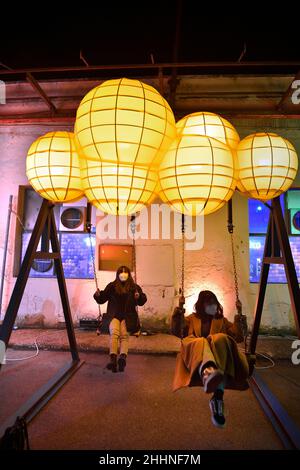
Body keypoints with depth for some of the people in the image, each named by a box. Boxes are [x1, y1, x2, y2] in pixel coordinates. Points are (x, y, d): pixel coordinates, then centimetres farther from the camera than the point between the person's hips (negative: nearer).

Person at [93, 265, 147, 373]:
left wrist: (139, 297, -12)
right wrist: (98, 295, -8)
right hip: (114, 315, 0)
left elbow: (142, 301, 10)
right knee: (114, 332, -29)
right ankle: (113, 359, -37)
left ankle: (123, 357, -42)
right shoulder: (111, 286, 12)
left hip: (128, 316, 0)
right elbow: (102, 299, 14)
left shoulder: (134, 287, 11)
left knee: (124, 334, -27)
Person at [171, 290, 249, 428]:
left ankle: (218, 397, -48)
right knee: (200, 342, -36)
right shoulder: (191, 319, 26)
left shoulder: (222, 320, 29)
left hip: (219, 352, 1)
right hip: (193, 357, 0)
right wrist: (177, 318, -10)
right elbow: (177, 332, 10)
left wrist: (238, 324, -2)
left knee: (220, 338, -34)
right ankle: (207, 372, -72)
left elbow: (238, 338, 18)